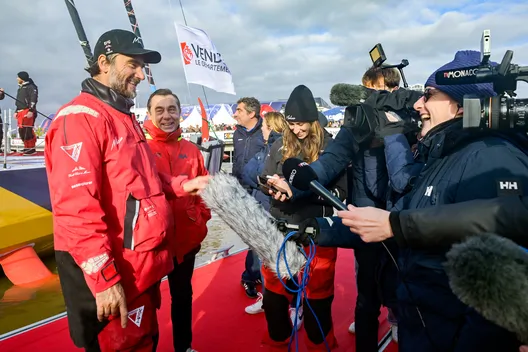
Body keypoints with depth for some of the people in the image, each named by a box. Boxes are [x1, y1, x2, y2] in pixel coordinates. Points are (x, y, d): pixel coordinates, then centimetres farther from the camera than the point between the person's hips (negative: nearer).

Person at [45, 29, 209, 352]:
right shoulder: (80, 117, -16)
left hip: (143, 266, 9)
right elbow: (76, 208, -24)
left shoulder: (125, 119, 16)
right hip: (112, 274, -9)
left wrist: (183, 186, 6)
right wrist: (104, 279, -23)